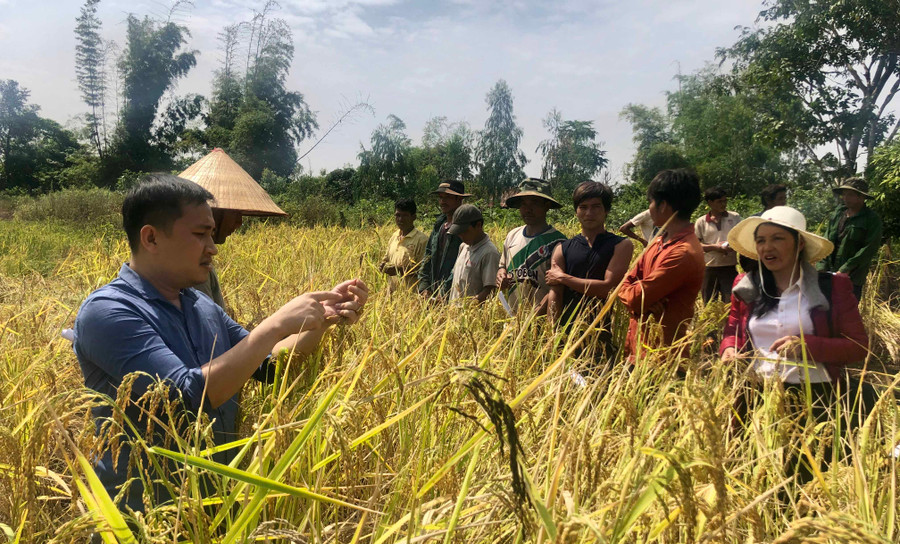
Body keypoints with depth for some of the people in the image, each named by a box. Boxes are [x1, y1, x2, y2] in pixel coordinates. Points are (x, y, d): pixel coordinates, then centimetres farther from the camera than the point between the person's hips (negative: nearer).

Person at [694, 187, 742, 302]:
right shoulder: (701, 222, 1)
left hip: (730, 266, 0)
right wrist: (714, 247, -14)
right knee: (708, 303, 10)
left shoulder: (735, 217, 5)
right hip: (709, 267, 0)